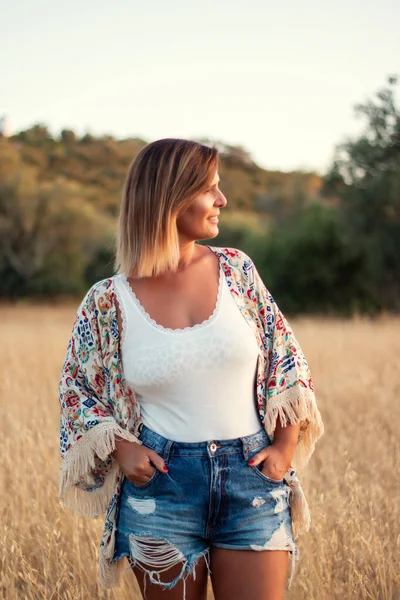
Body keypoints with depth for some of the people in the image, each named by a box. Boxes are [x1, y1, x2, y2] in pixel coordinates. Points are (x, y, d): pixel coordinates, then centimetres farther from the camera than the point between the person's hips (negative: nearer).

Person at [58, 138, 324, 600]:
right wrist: (121, 449, -7)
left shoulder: (236, 269, 1)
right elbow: (76, 388, 7)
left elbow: (285, 358, 8)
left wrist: (286, 445, 0)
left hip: (252, 478, 2)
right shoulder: (109, 302, -5)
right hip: (161, 483, -1)